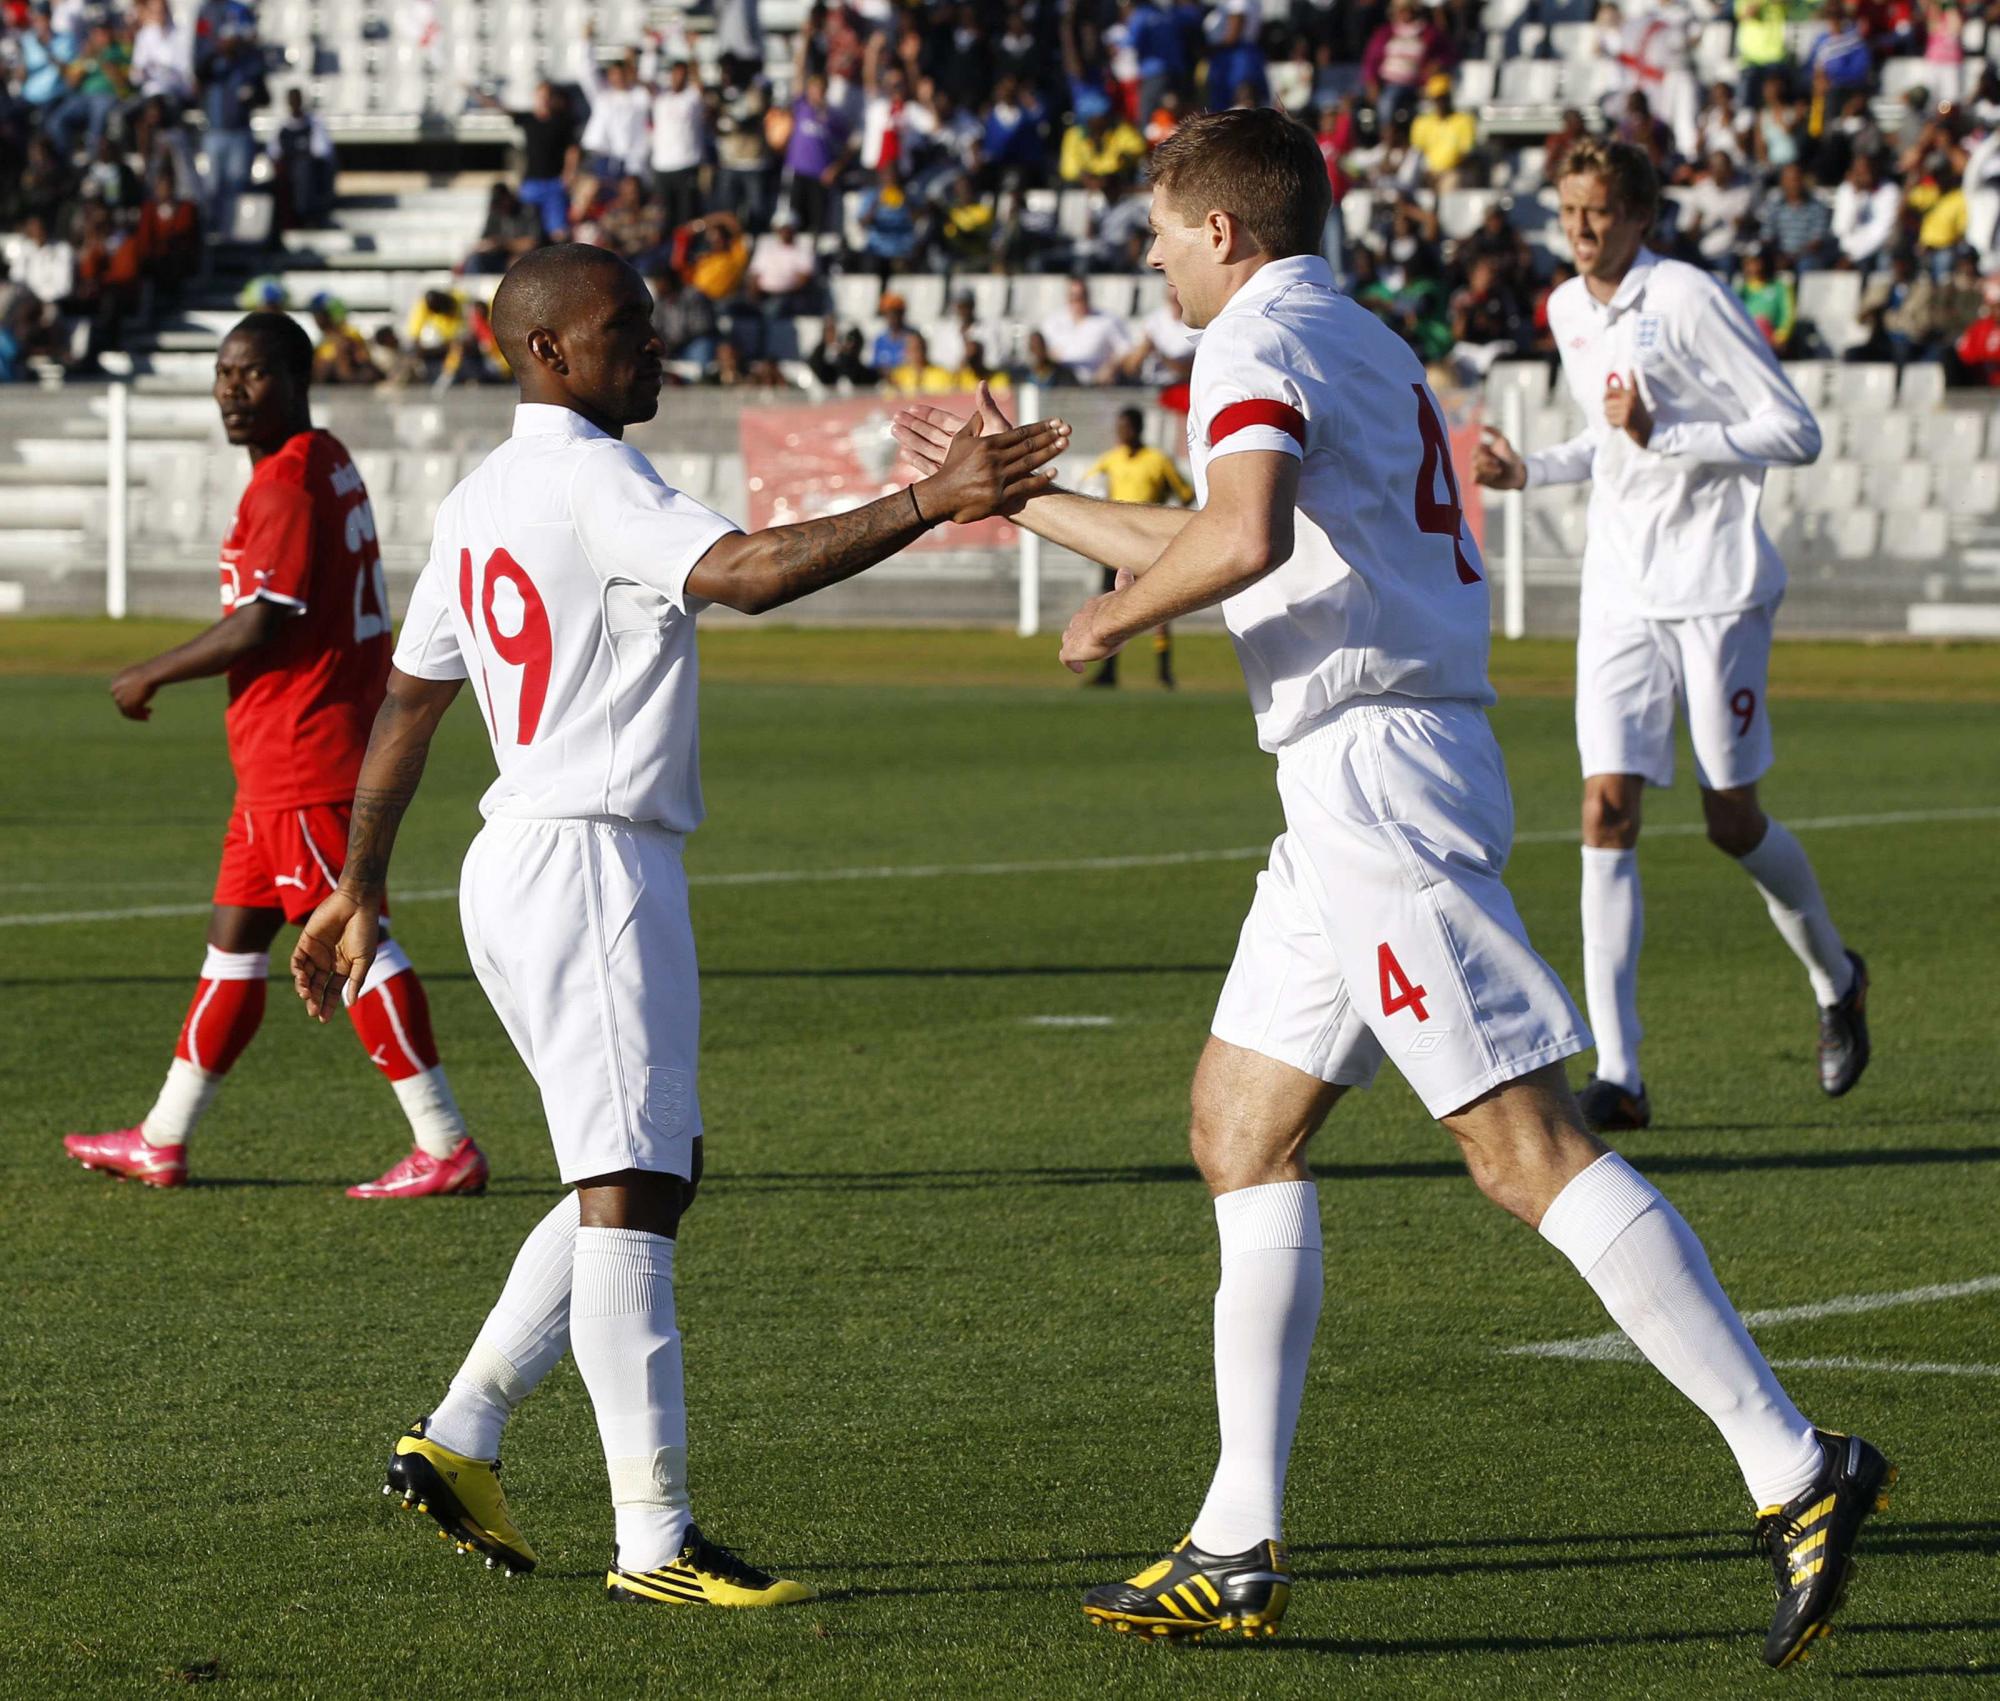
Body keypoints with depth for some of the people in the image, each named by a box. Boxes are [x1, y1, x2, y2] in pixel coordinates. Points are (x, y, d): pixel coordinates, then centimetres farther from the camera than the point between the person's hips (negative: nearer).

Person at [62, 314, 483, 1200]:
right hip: (280, 760, 11)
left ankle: (445, 1147, -6)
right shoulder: (328, 465, 15)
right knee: (234, 935, 14)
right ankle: (161, 1143, 20)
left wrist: (149, 676, -9)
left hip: (301, 755, -11)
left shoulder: (286, 485, -16)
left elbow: (259, 629, -21)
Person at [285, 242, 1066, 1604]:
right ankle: (655, 1541, -11)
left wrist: (362, 888, 29)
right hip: (593, 864, -10)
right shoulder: (591, 480, -12)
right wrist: (929, 504, -34)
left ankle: (459, 1439, 15)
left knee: (654, 1174, 16)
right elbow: (746, 573, -29)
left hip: (520, 868, 10)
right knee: (630, 1191, -10)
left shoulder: (479, 503, 17)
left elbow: (408, 702, 23)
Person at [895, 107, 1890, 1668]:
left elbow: (1245, 537, -28)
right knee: (1241, 1126, 11)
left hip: (1375, 778, -10)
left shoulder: (1260, 339, -8)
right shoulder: (1352, 340, 23)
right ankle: (1241, 1550, 10)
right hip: (1354, 793, 10)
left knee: (1526, 1145, -13)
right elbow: (1210, 548, 37)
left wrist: (1111, 617, -9)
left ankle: (1795, 1470, -15)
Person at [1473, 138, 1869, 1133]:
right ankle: (1617, 1074, -14)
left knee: (1731, 822, 3)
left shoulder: (1689, 300, -12)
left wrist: (1660, 435, -22)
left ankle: (1835, 980, 34)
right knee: (1607, 812, -10)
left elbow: (1796, 434, -13)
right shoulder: (1569, 312, 10)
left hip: (1716, 585, -5)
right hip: (1620, 594, 5)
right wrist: (1531, 472, 9)